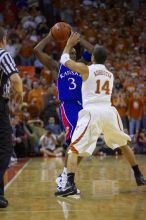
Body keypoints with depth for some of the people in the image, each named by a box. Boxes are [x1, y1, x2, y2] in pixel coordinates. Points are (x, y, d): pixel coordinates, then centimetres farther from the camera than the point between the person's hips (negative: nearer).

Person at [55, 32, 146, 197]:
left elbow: (64, 60, 14)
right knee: (124, 144, 27)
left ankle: (70, 184, -20)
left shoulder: (86, 69, 4)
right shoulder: (110, 74, 18)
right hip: (109, 111, 5)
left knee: (73, 148, -3)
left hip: (92, 112, -5)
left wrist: (69, 44, 29)